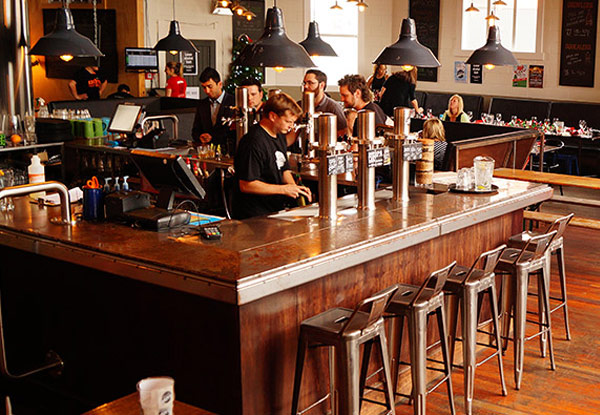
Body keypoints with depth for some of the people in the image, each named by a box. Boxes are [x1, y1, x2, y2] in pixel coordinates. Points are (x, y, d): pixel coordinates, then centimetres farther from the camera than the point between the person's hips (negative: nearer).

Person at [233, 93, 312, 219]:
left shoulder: (279, 135, 14)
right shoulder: (254, 142, -17)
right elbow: (246, 185, -20)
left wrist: (294, 187, 5)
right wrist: (284, 189, -16)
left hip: (276, 210, 9)